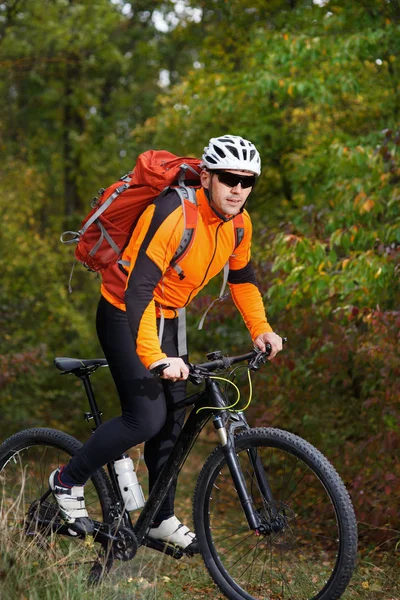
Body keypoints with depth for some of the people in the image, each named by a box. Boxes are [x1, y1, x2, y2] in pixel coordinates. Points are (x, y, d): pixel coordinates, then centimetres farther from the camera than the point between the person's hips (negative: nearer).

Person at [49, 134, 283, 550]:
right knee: (147, 417, -17)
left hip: (168, 319, 8)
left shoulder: (238, 224, -6)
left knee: (172, 419, 9)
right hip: (126, 315, -7)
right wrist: (154, 357, -44)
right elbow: (139, 289, -36)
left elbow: (242, 277, 13)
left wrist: (260, 329, 1)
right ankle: (68, 482, 3)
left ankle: (162, 519, 24)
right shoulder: (174, 216, -30)